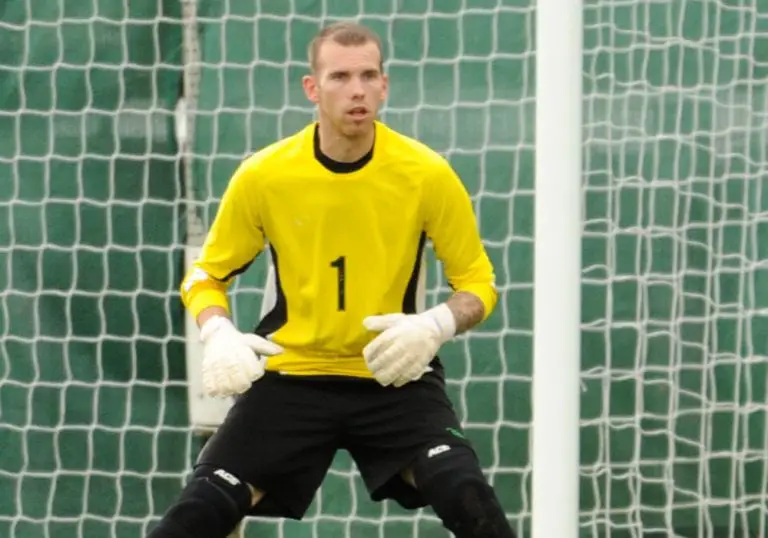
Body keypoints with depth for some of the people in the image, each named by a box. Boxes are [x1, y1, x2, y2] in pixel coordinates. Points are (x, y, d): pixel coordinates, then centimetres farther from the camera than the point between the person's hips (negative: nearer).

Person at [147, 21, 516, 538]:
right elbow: (206, 275, 5)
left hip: (396, 380, -1)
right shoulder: (263, 176, -9)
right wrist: (219, 336, -16)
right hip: (291, 378, 1)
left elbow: (478, 282, -1)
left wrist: (436, 326, -22)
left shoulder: (427, 174, -11)